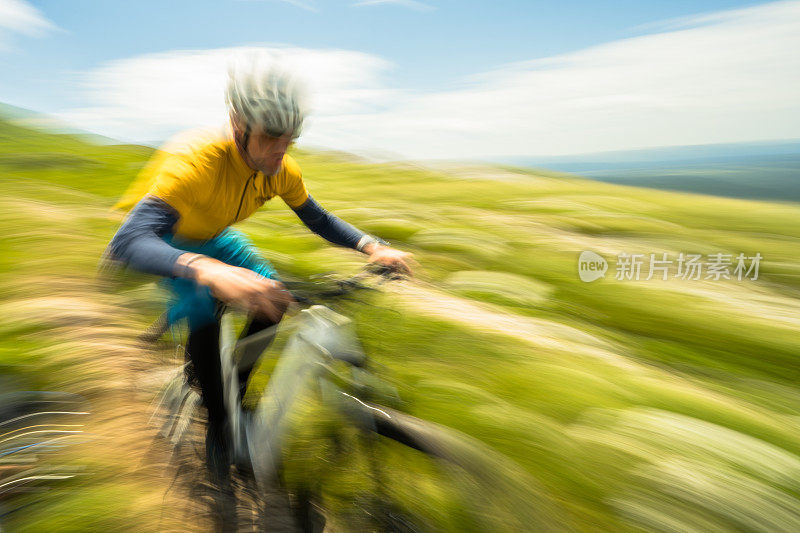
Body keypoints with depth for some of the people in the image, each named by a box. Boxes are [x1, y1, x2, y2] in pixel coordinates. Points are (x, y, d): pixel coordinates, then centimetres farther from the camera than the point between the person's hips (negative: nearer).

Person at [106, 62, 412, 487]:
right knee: (202, 311, -29)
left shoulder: (282, 171, -23)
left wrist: (373, 247, -26)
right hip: (164, 240, -5)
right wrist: (208, 270, -71)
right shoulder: (194, 161, -42)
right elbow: (126, 242, -52)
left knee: (273, 297, -14)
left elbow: (318, 220, -9)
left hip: (212, 236, 5)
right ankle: (216, 424, -6)